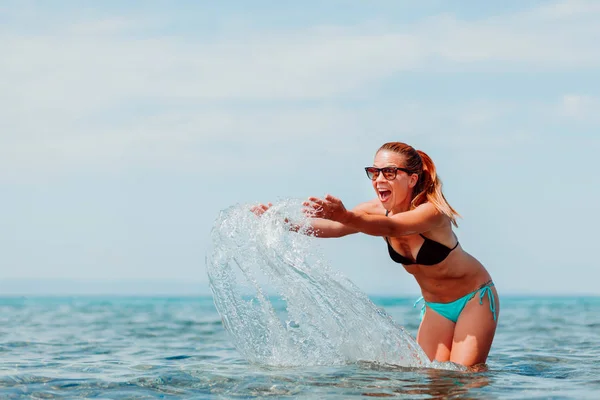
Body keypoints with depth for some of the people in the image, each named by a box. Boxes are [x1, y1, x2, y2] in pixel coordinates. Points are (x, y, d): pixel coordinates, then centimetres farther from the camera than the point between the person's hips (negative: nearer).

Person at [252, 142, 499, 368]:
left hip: (474, 299, -6)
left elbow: (390, 228, -51)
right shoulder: (377, 209, -12)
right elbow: (333, 228, -26)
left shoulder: (430, 212, -31)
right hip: (435, 306, 6)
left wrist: (344, 216, -69)